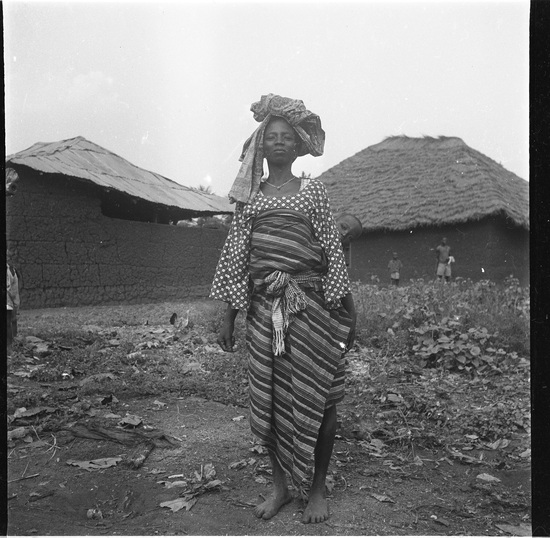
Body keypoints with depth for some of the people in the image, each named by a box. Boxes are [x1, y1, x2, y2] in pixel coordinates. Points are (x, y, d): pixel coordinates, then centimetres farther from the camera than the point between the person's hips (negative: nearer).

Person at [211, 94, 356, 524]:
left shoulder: (312, 191, 4)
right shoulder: (249, 195, 10)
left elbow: (333, 252, 1)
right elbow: (235, 255, 8)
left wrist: (347, 312, -1)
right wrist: (228, 317, 6)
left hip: (309, 307, -2)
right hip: (263, 308, 2)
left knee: (317, 397, 4)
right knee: (268, 398, 7)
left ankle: (318, 489, 23)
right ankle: (280, 486, 27)